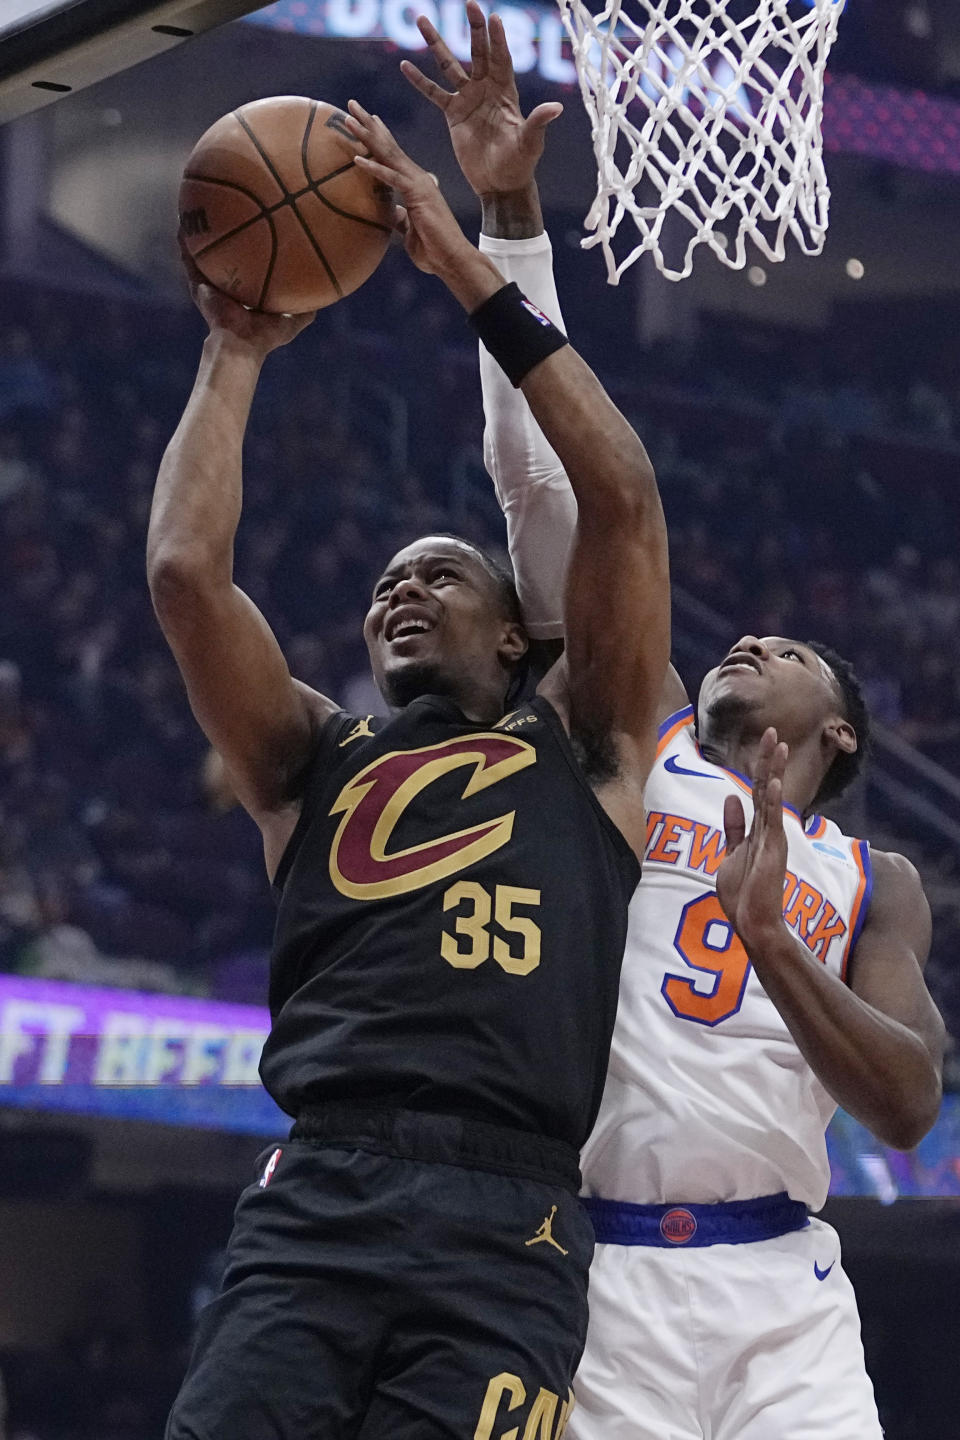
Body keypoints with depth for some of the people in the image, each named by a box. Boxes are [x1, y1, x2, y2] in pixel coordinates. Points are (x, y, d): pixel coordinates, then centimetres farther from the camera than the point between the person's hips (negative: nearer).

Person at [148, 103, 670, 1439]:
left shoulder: (583, 750, 19)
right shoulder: (314, 762, 24)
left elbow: (624, 500, 9)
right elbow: (186, 572, 9)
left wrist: (474, 275, 11)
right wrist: (237, 353, 18)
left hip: (505, 1236, -1)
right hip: (311, 1210, 1)